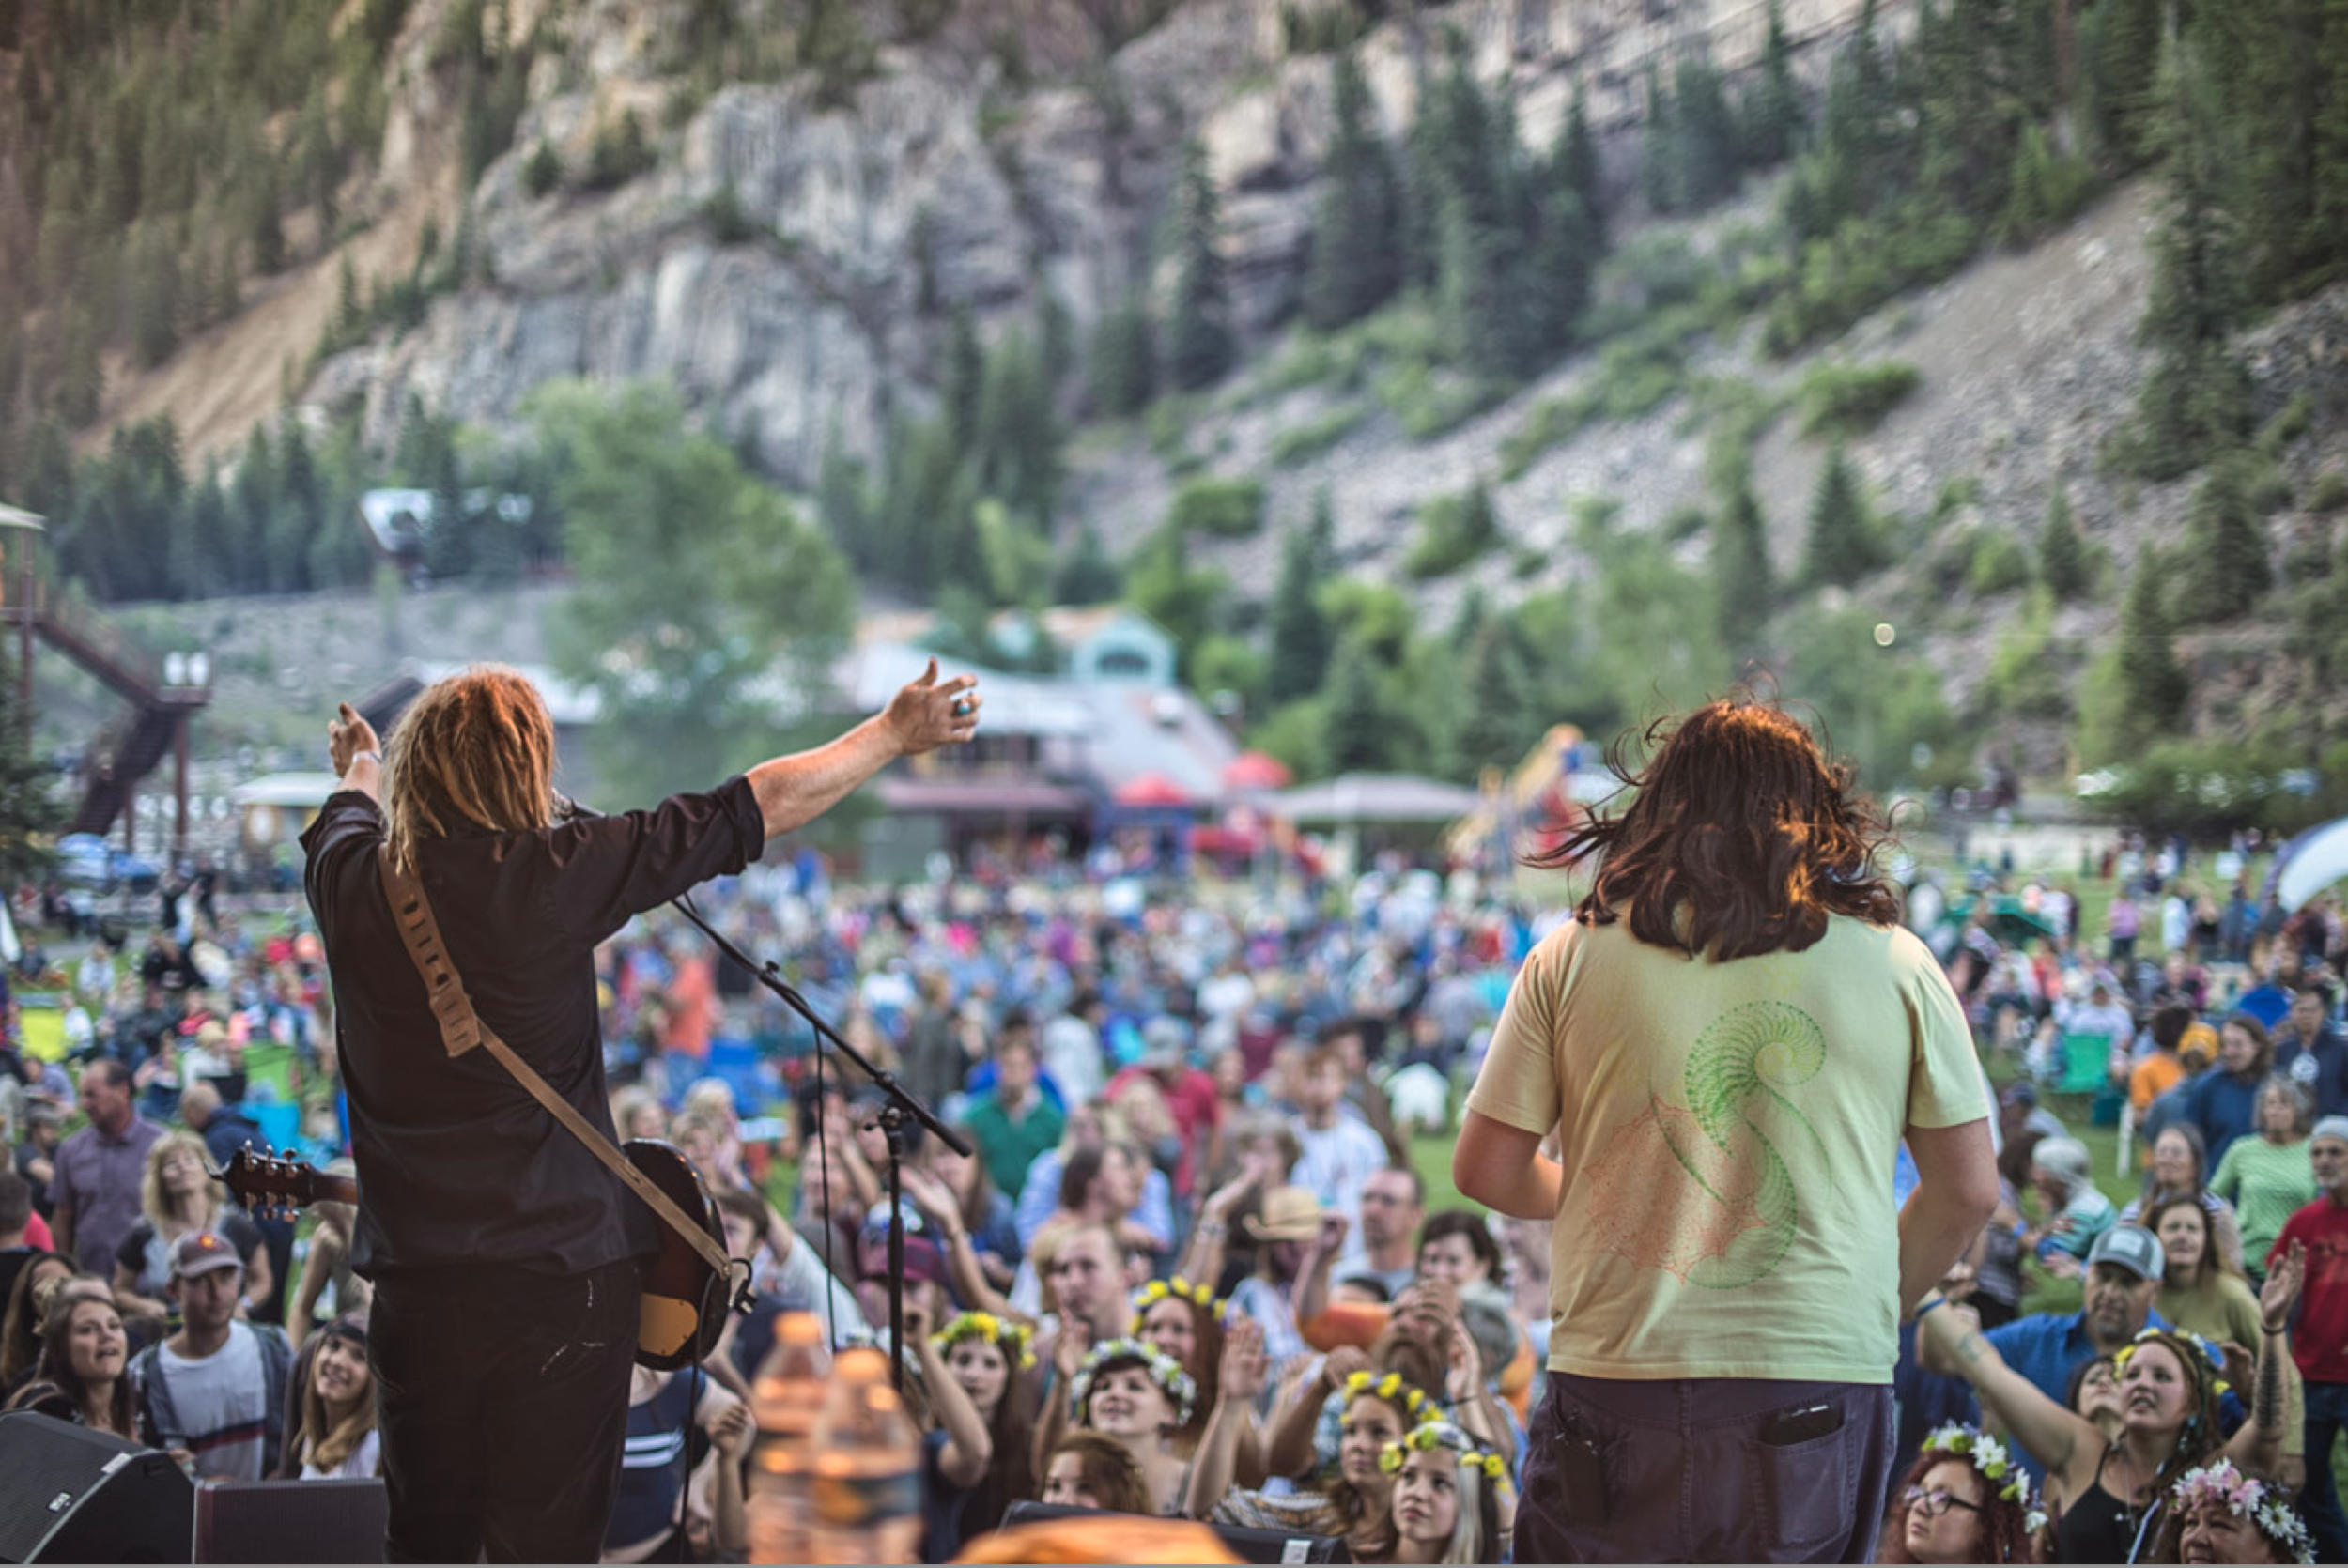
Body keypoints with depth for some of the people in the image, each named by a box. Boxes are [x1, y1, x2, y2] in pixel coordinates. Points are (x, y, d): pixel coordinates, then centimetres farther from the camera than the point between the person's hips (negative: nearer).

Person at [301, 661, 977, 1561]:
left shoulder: (352, 883, 1)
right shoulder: (550, 877, -12)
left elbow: (345, 820, 29)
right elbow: (755, 810, -4)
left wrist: (359, 772, 52)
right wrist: (895, 734, 9)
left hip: (415, 1285, 4)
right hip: (559, 1275, -4)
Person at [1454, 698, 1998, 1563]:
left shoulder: (1573, 957, 2)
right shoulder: (1894, 964, 3)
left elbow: (1486, 1172, 5)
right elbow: (1968, 1189, 6)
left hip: (1615, 1386, 0)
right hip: (1821, 1388, 0)